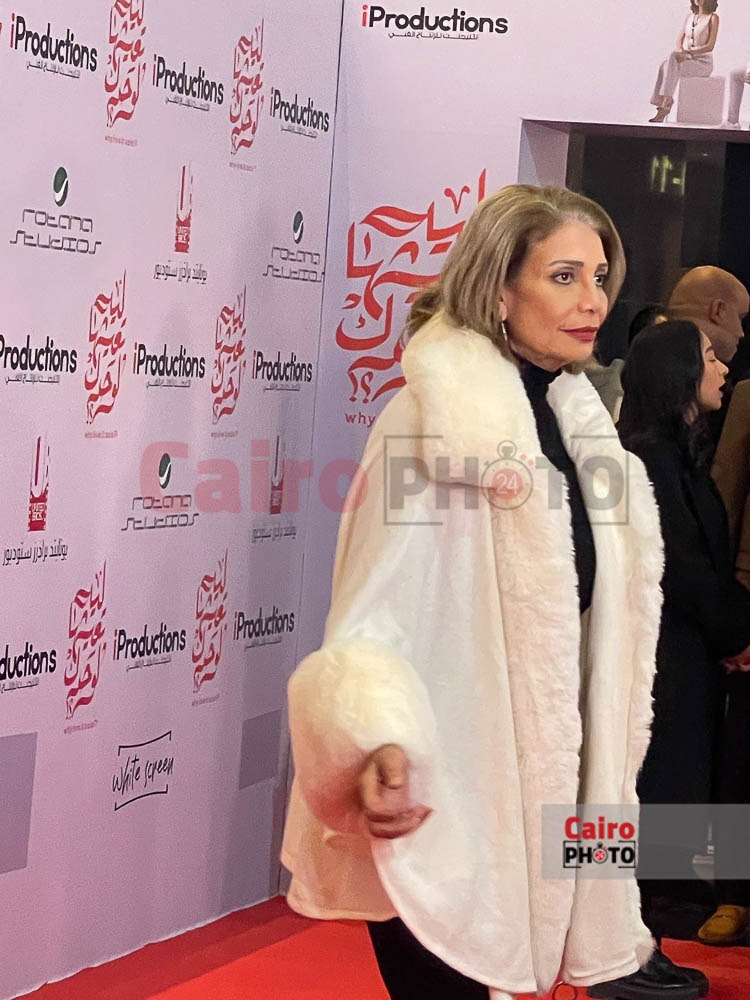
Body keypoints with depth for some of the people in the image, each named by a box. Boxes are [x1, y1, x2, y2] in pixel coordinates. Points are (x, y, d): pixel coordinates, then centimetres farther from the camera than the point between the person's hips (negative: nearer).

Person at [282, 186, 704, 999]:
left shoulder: (573, 419, 8)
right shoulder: (435, 419, -16)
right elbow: (377, 603, -24)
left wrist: (603, 772, 21)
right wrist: (381, 742, -42)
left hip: (539, 775, 7)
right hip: (443, 795, -7)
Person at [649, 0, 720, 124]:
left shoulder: (713, 18, -3)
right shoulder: (690, 17, 15)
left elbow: (710, 46, -12)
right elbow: (680, 41, 11)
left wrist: (688, 52, -23)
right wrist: (680, 51, -13)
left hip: (703, 63, -5)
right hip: (687, 60, 5)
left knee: (672, 60, -31)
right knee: (665, 66, -27)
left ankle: (665, 105, -32)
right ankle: (663, 105, -31)